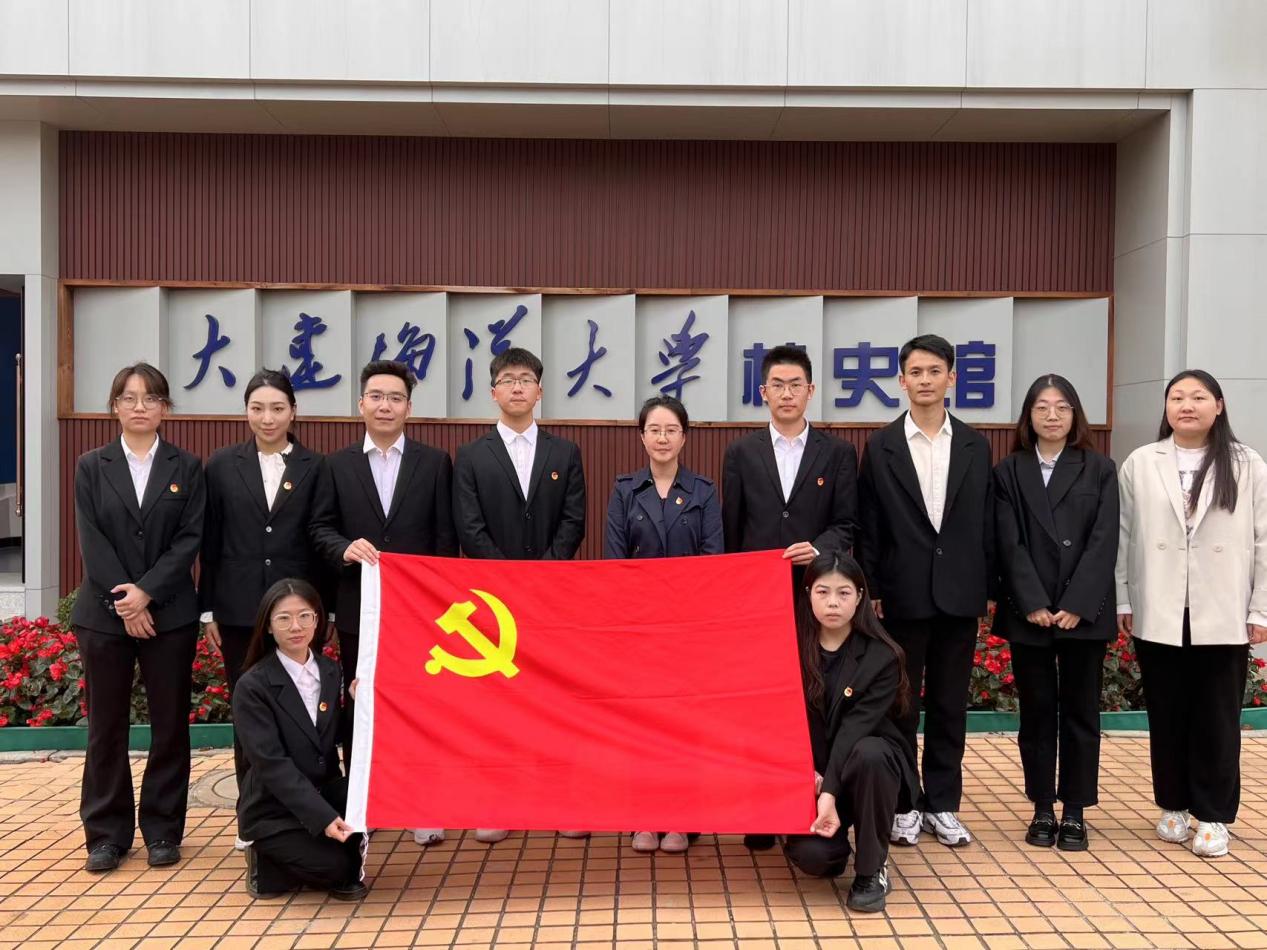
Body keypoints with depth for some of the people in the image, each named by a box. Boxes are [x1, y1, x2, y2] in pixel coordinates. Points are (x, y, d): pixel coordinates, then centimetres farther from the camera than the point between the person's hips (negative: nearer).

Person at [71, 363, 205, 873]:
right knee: (106, 726, 6)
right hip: (105, 614, 1)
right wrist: (123, 603, -12)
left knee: (170, 724, 4)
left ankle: (162, 830, 16)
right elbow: (92, 542, -2)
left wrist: (146, 592, -14)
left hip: (170, 613, 0)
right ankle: (107, 833, 17)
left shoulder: (187, 467, 4)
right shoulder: (92, 467, 6)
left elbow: (190, 539, -3)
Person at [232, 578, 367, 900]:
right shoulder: (253, 685, -15)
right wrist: (322, 817, -30)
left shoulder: (330, 671, 2)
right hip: (274, 809, -5)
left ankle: (344, 871, 3)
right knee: (334, 866, -22)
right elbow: (272, 764, -21)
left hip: (325, 791, 5)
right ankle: (267, 864, 7)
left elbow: (339, 740, 2)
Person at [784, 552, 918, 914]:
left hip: (870, 765, -1)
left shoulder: (881, 656, -13)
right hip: (810, 771, 1)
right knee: (810, 854, -26)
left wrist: (830, 792, -31)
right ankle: (836, 846, 14)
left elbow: (856, 728, -21)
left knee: (868, 753, -37)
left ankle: (872, 870, -16)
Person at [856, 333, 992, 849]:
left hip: (959, 594, 2)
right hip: (903, 594, -2)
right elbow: (869, 527, 0)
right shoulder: (881, 445, 0)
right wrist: (870, 591, -4)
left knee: (949, 705, 9)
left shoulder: (975, 445, 6)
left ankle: (943, 803, 21)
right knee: (899, 704, 7)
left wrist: (989, 588, 4)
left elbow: (986, 522, 7)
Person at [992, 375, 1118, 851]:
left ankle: (1075, 812, 15)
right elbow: (1010, 544, -3)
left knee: (1080, 711, 5)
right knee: (1037, 712, 6)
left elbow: (1104, 542, -3)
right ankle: (1043, 809, 15)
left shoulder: (1099, 470, 5)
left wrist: (1077, 605, -13)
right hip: (1028, 612, 0)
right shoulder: (1009, 472, 5)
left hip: (1085, 611, 0)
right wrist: (1033, 605, -13)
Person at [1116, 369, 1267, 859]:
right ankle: (1173, 805, 23)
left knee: (1217, 719, 5)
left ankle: (1213, 816, 16)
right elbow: (1123, 536, 4)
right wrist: (1122, 601, 2)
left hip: (1222, 617, -1)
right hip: (1158, 615, 1)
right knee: (1167, 716, 9)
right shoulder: (1140, 464, 4)